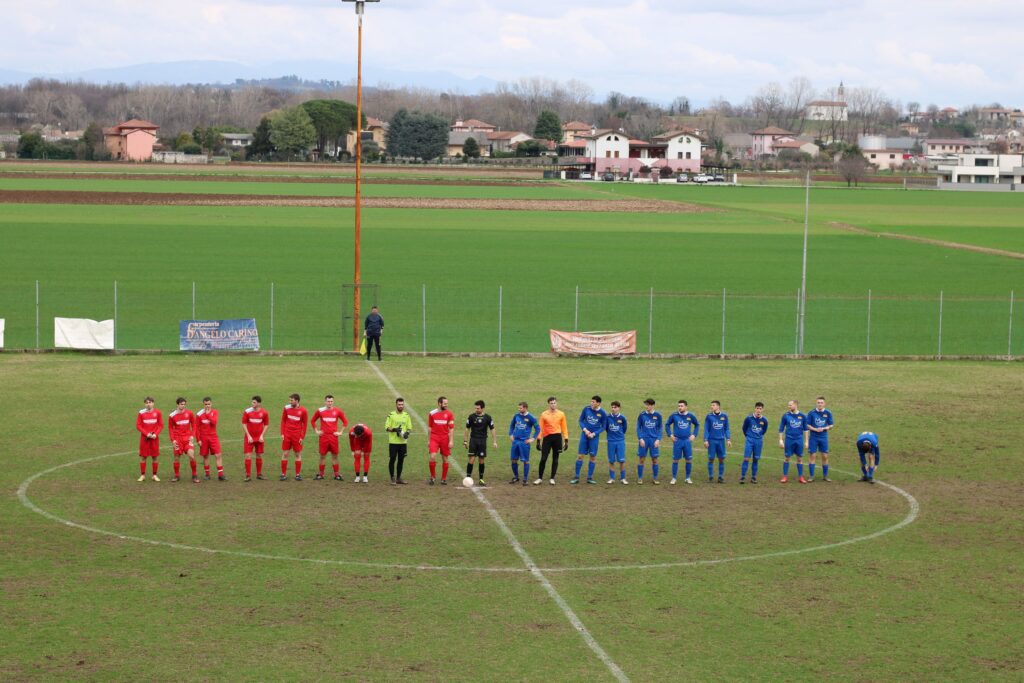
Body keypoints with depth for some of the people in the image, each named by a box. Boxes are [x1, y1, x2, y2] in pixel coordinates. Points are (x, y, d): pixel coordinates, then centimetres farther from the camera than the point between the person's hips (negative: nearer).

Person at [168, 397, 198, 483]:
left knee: (191, 455, -13)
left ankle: (194, 475, -1)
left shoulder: (189, 413, 1)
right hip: (177, 439, 0)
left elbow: (193, 425, 10)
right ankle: (177, 476, 17)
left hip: (188, 437, 0)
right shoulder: (172, 415, 0)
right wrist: (173, 440, -1)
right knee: (177, 457, 2)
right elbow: (170, 428, 7)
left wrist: (192, 436, -2)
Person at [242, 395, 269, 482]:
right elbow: (244, 424, -2)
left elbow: (266, 425, 6)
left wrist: (262, 435, -4)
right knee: (248, 456, -7)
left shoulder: (264, 413, -3)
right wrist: (248, 436, -8)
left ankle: (259, 474, 22)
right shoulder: (247, 412, -6)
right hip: (249, 437, -1)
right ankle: (248, 475, -1)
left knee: (259, 456, 8)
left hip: (259, 438, 1)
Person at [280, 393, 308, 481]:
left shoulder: (303, 411, -4)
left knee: (298, 455, 3)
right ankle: (283, 474, 7)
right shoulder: (287, 408, 1)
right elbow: (283, 421, 7)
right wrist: (282, 433, 0)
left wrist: (302, 437, -5)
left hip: (297, 436, -2)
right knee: (284, 454, 1)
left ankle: (298, 474, 10)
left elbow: (305, 424, 1)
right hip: (287, 435, 2)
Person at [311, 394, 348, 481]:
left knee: (335, 456, 3)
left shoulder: (337, 411, 2)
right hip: (323, 437, 0)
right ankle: (320, 474, 12)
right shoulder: (320, 411, 1)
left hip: (333, 436, 0)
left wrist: (340, 432, 4)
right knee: (322, 455, 3)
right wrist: (316, 431, 7)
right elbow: (312, 421, 14)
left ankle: (337, 475, 8)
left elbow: (345, 421, 11)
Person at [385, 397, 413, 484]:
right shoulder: (391, 415, -3)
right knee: (392, 459, -3)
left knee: (401, 460, 8)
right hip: (393, 442, -4)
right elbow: (386, 427, -4)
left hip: (403, 441, 4)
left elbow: (409, 428, 12)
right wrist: (394, 429, -21)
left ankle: (398, 478, 17)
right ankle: (392, 478, 5)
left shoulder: (406, 415, 9)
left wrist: (407, 433, -9)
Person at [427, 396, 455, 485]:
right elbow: (430, 428, 11)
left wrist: (451, 441, -10)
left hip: (445, 439, 0)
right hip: (434, 438, 0)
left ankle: (444, 479, 16)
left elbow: (451, 428, -3)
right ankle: (433, 476, 3)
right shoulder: (432, 413, 3)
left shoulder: (449, 414, -1)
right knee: (433, 457, -15)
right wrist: (429, 440, 11)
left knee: (445, 459, 5)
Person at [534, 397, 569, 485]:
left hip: (557, 438, 1)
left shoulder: (561, 414, 5)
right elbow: (540, 428, 4)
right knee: (543, 459, -4)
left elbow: (564, 428, 8)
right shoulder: (544, 414, 2)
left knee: (555, 459, 4)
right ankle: (540, 478, 7)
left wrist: (566, 440, 3)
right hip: (547, 437, -1)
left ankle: (552, 479, 11)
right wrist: (539, 440, -1)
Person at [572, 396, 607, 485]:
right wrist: (585, 430, -11)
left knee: (593, 457, 3)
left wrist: (594, 434, -12)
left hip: (594, 437, -1)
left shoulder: (602, 413, -7)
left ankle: (589, 477, 13)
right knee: (580, 455, -1)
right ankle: (577, 477, 6)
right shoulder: (586, 409, -4)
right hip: (584, 435, 1)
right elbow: (581, 420, 5)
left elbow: (603, 427, 1)